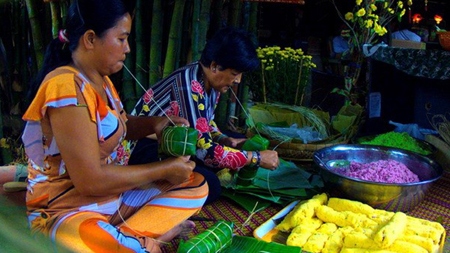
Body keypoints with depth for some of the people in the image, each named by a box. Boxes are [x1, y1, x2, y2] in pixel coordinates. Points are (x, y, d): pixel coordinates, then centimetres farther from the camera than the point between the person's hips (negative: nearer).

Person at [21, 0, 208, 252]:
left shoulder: (101, 81, 6)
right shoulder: (66, 86, -23)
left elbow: (120, 125, 24)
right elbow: (90, 180, -25)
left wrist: (156, 123, 1)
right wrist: (164, 169, -14)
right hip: (65, 211, -10)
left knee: (196, 185, 5)